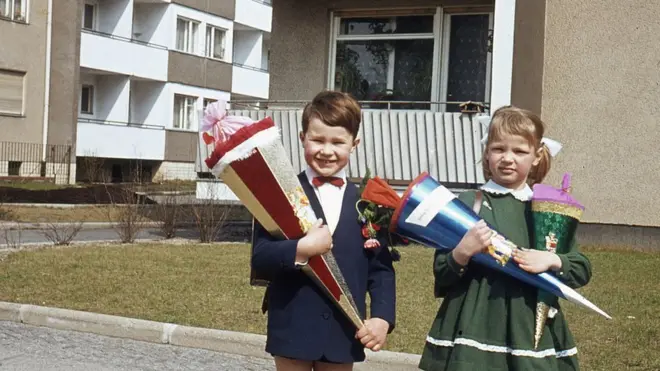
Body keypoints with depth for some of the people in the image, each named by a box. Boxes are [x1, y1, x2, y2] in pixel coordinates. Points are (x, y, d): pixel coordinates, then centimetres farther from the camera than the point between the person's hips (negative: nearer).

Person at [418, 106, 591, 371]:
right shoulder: (467, 204, -1)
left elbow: (583, 270, 6)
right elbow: (441, 275, 0)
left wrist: (552, 260, -11)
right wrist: (461, 254, -19)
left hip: (530, 329, 2)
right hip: (474, 325, -2)